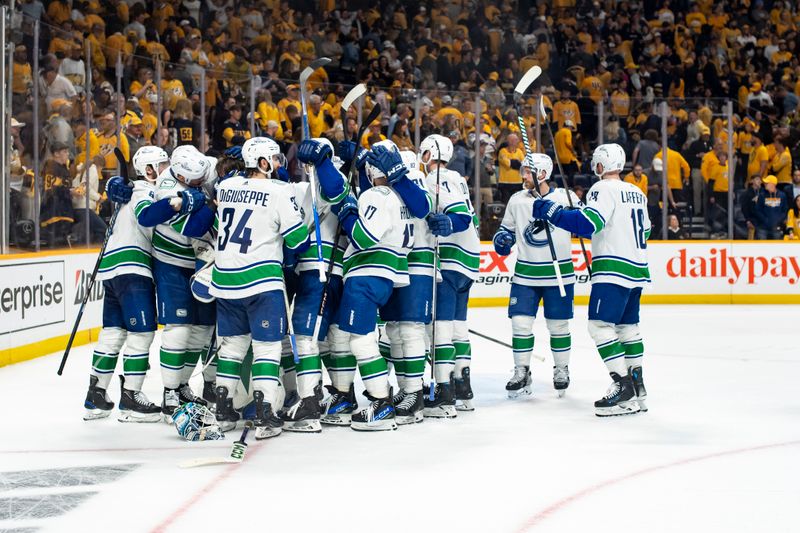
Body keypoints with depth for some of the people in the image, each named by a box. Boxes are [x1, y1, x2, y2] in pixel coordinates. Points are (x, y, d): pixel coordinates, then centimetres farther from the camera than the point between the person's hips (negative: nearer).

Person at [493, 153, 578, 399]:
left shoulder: (565, 198, -6)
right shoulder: (516, 200, 5)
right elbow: (507, 229, 15)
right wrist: (502, 240, -5)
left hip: (559, 273, -3)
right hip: (525, 274, 3)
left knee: (558, 324, 6)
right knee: (520, 322, -3)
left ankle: (561, 370, 24)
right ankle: (522, 373, 8)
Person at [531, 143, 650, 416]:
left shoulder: (604, 189, -8)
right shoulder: (637, 194, 18)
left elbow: (588, 222, -23)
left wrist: (551, 212, -19)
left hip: (614, 269, -9)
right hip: (637, 269, 9)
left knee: (601, 326, -11)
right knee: (627, 326, 16)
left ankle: (623, 386, -17)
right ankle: (637, 387, 19)